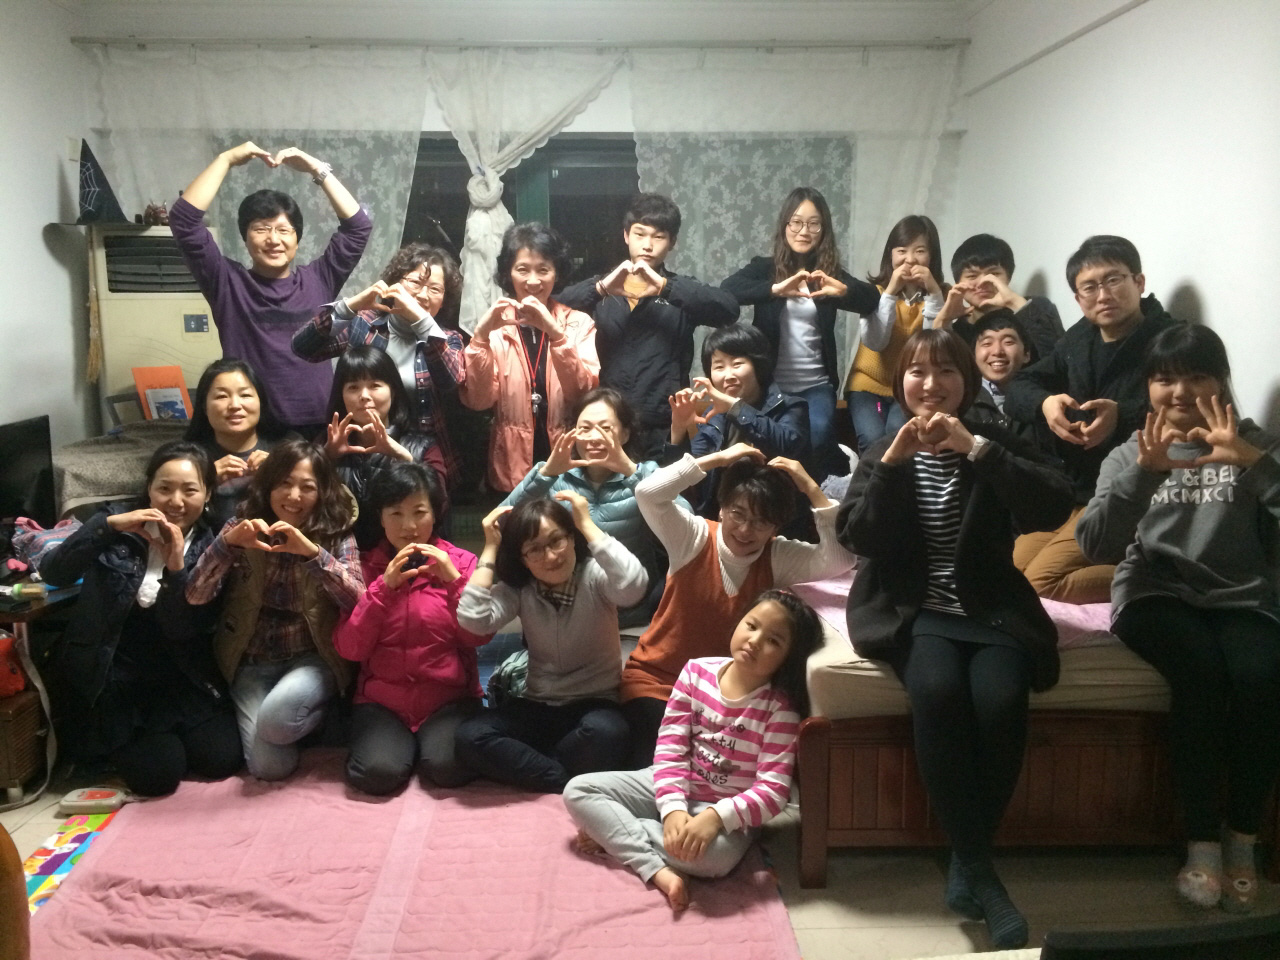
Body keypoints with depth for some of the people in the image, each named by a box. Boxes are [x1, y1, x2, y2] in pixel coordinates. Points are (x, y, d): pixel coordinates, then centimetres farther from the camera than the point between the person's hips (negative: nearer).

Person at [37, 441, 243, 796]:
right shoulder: (120, 522, -6)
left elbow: (186, 630, -12)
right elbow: (52, 573, -19)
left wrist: (176, 568, -28)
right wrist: (108, 525, -31)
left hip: (182, 679, 2)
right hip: (115, 677, -2)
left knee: (222, 758, -12)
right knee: (158, 773, -16)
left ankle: (165, 734, 18)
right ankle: (116, 743, 17)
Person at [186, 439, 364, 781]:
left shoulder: (337, 536, -5)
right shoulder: (243, 528, -2)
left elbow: (359, 602, -19)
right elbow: (194, 596, -11)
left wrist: (313, 552, -32)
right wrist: (227, 542, -27)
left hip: (312, 659, -2)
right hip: (253, 664, 2)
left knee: (275, 716, -32)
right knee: (268, 766, -15)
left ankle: (322, 714, 3)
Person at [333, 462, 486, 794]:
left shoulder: (460, 561, 1)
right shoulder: (365, 567, 3)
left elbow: (478, 637, -8)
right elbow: (349, 649, -7)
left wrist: (453, 580, -19)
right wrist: (383, 587, -18)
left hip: (449, 698, 0)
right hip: (382, 700, 1)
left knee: (448, 768, -27)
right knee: (378, 773, -26)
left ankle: (432, 737, 6)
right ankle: (399, 738, 7)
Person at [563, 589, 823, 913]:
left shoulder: (780, 709, -15)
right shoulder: (697, 671, -6)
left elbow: (774, 791, -20)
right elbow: (670, 747, -9)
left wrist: (715, 816, -35)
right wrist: (672, 808, -25)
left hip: (725, 810, -4)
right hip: (671, 789, 4)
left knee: (713, 854, -38)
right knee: (578, 790, -11)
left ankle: (612, 833, -15)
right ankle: (656, 868, -26)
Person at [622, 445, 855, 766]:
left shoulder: (778, 557, -4)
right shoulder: (694, 538, -11)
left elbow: (839, 560, -19)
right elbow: (648, 492, -26)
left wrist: (810, 488, -19)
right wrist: (719, 458, -23)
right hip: (655, 680, -2)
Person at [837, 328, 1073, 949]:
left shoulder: (994, 444, 8)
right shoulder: (882, 452, 9)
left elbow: (1055, 509, -10)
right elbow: (855, 538, -4)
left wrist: (977, 448, -19)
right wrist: (892, 464, -15)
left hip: (991, 607, 1)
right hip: (911, 609, 0)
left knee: (999, 699, -30)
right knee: (938, 690, -32)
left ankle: (966, 865, -10)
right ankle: (978, 868, -20)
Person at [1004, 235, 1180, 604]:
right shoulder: (1079, 338, 11)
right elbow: (1018, 387, 11)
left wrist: (1123, 417, -37)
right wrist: (1043, 403, -12)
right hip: (1072, 492, 9)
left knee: (1040, 582, -20)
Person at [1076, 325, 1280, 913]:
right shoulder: (1131, 452, 12)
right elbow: (1095, 545, -6)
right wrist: (1144, 472, -19)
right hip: (1157, 594, 0)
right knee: (1201, 671, -31)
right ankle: (1202, 841, -17)